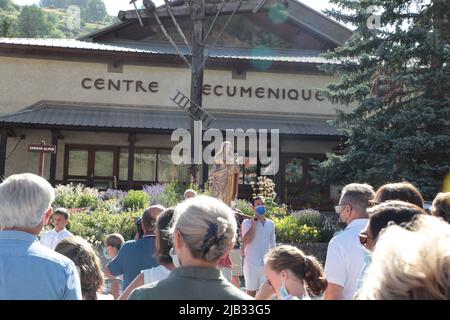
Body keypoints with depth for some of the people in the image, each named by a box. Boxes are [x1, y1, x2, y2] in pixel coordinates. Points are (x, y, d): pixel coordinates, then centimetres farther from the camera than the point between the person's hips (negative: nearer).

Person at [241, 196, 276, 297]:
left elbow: (272, 244, 13)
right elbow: (246, 241, -19)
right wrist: (254, 224, -18)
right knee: (251, 292, 6)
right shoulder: (247, 222, -6)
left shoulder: (271, 224, 7)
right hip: (251, 263, -4)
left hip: (266, 264, 4)